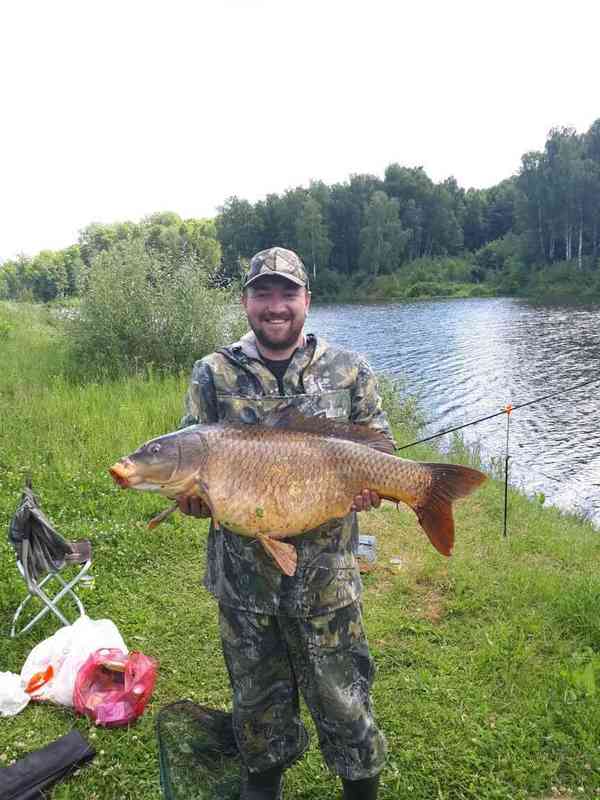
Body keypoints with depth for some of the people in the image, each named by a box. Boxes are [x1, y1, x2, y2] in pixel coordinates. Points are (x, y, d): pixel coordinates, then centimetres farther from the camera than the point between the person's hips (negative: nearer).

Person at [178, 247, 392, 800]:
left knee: (340, 696, 14)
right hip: (242, 573, 2)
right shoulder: (213, 374, 0)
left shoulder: (349, 371, -1)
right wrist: (193, 496, -19)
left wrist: (368, 487, -17)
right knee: (257, 695, 22)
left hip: (326, 574, -1)